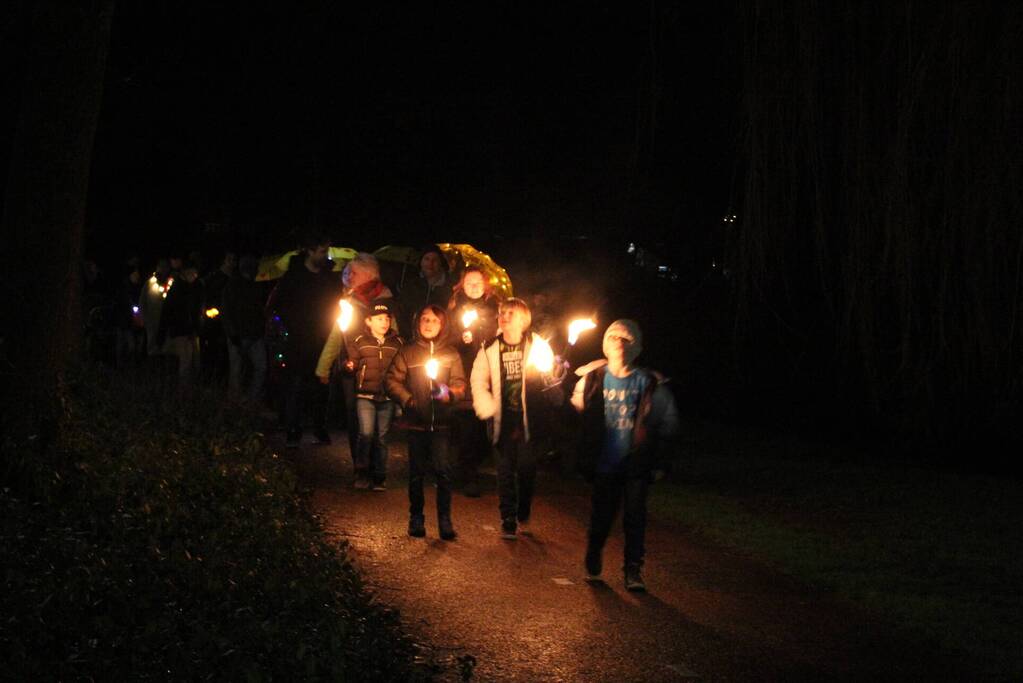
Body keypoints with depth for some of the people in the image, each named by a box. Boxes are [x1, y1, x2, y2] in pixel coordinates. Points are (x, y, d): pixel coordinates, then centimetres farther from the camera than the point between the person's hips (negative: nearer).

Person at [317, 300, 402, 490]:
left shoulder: (397, 343, 8)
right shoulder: (359, 341, 3)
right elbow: (352, 364, 6)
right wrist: (349, 367, -16)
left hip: (387, 396, 2)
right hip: (365, 395, -2)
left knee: (381, 437, 7)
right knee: (366, 433, -13)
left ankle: (379, 477, 16)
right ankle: (362, 474, 0)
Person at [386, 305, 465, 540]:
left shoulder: (450, 353, 8)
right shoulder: (407, 351, 6)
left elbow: (460, 384, 2)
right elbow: (393, 380, 2)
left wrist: (448, 392, -18)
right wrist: (407, 400, -12)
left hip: (441, 421, 0)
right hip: (416, 421, 0)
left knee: (443, 470, -9)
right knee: (416, 471, 7)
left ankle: (445, 520, -2)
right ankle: (416, 518, 19)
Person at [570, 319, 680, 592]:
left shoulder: (650, 383, -5)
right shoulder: (592, 379, -2)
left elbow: (668, 423, 3)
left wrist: (660, 462, 2)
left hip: (636, 466, -1)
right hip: (605, 465, 1)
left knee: (635, 516, -2)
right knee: (602, 516, 9)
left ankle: (633, 570, 8)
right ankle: (593, 563, 31)